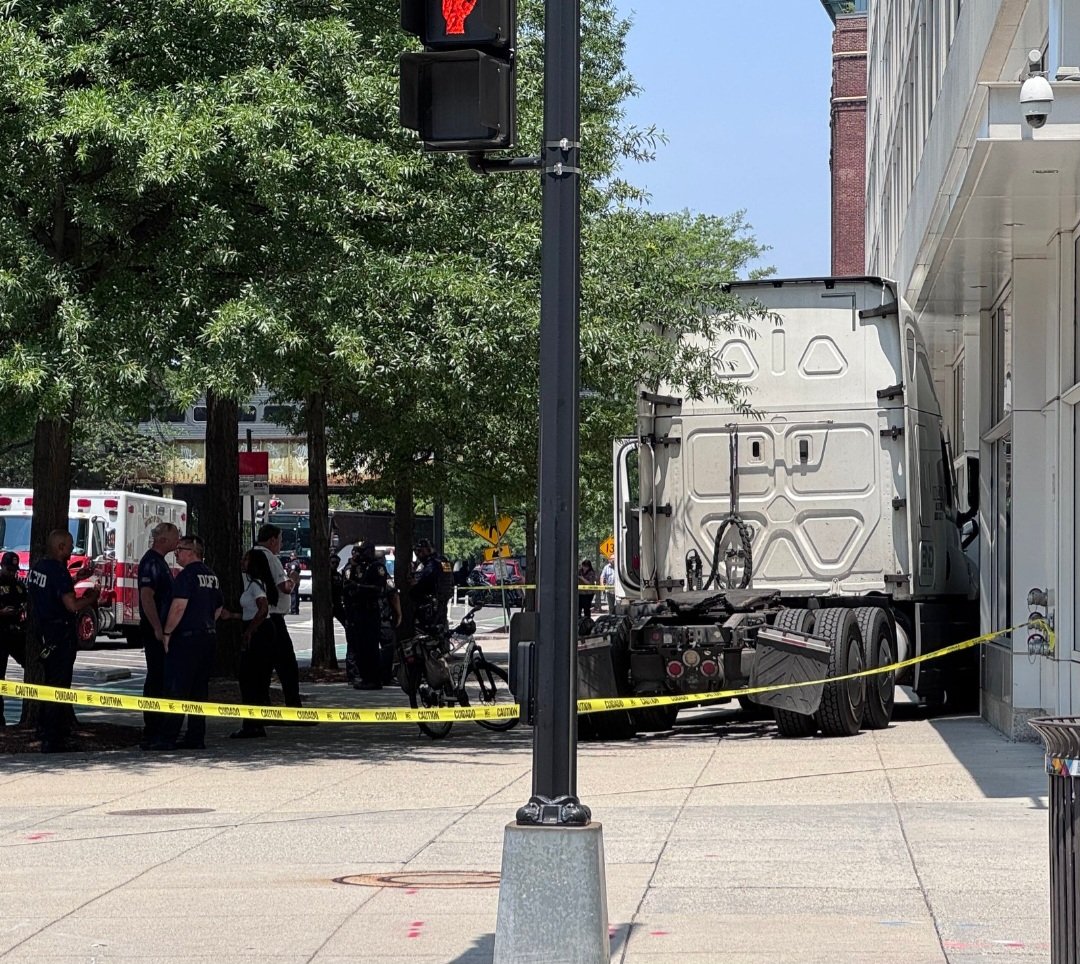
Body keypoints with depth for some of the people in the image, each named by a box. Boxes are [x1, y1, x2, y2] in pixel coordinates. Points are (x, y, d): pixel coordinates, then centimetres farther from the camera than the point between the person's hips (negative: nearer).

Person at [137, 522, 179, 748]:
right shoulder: (151, 562, -14)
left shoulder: (159, 561, 18)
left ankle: (156, 729, 17)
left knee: (161, 678, 12)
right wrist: (158, 629, -25)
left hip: (161, 630, 10)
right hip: (155, 630, -10)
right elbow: (146, 596, -23)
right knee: (156, 678, -9)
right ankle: (151, 731, -8)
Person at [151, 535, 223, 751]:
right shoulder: (211, 576, 15)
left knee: (176, 689, -8)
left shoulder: (187, 575, -12)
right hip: (208, 636, 8)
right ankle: (196, 737, 10)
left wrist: (166, 632, -14)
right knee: (199, 689, 10)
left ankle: (167, 737, -10)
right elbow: (218, 608, 23)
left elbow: (179, 606, -20)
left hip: (187, 637, -8)